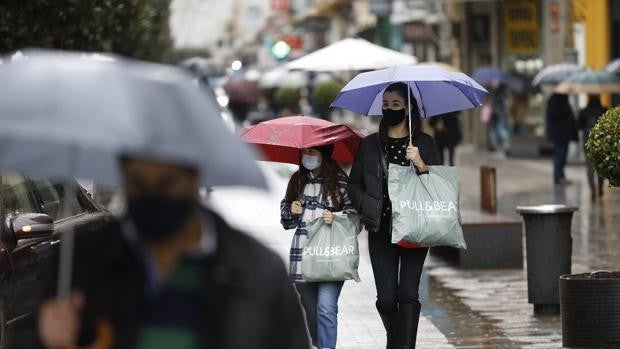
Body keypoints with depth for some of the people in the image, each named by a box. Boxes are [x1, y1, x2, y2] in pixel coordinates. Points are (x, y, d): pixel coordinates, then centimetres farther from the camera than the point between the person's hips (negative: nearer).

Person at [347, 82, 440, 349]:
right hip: (381, 230, 1)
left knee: (408, 294, -8)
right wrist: (368, 207, -4)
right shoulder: (370, 145, 9)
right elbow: (354, 184, 12)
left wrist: (420, 164, -17)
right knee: (386, 298, -2)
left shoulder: (424, 143, 5)